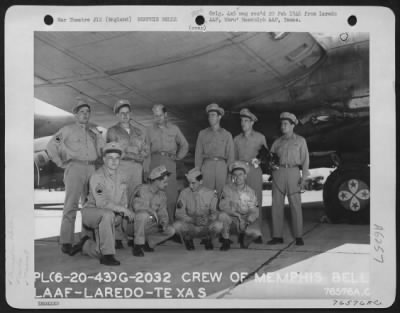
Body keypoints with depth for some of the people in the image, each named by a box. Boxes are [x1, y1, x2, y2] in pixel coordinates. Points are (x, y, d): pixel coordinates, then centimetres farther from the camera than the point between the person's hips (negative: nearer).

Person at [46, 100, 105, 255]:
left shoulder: (94, 130, 19)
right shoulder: (67, 130, 7)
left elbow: (102, 147, 24)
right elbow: (51, 146, 4)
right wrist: (60, 163, -2)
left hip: (91, 169, 4)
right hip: (74, 168, -4)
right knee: (71, 205, -10)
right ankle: (66, 242, -10)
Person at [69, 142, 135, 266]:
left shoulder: (122, 177, 3)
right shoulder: (97, 177, -19)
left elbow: (123, 200, 12)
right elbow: (101, 203, -29)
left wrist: (119, 215, -7)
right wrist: (123, 209, -27)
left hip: (106, 218, 6)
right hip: (91, 212, -6)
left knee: (100, 253, -7)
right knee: (108, 214, -39)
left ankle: (86, 244, 28)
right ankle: (108, 255, -28)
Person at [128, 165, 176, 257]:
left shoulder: (162, 195, 6)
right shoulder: (142, 189, -15)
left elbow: (163, 213, 7)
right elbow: (136, 205, -31)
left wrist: (164, 223, -13)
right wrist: (152, 210, -31)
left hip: (147, 226, 6)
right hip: (132, 224, -6)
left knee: (171, 231, -10)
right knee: (143, 214, -38)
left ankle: (147, 242, 8)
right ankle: (137, 246, -23)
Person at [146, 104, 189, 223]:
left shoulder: (174, 128, 12)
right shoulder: (150, 130, 12)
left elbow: (184, 145, 20)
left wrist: (178, 156, 6)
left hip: (169, 161, 0)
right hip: (155, 161, 0)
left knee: (171, 193, -6)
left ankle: (171, 221, -1)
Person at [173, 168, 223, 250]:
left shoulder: (211, 194, -6)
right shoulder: (184, 193, -5)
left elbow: (215, 213, -7)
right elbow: (179, 213, -11)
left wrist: (208, 219, -31)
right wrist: (192, 220, -30)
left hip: (206, 227, 0)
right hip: (190, 227, 0)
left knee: (218, 225, -31)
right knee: (177, 225, -31)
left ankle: (207, 240, 5)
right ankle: (188, 240, 5)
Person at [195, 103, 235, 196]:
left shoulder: (227, 135, 12)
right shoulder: (202, 133, 14)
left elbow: (231, 156, 10)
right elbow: (198, 154, 11)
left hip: (221, 166, 0)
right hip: (207, 166, 0)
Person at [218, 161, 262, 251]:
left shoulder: (250, 192, 0)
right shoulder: (227, 189, -3)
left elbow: (254, 211, -4)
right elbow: (222, 206, -15)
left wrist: (247, 221, -26)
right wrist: (238, 215, -27)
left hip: (246, 221, 1)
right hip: (232, 221, -1)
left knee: (256, 233, -27)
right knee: (222, 216, -32)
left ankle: (244, 240, 12)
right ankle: (226, 241, -6)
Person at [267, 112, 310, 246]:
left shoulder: (300, 140, 10)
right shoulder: (277, 142, 16)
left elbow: (305, 159, 6)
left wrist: (304, 177, -3)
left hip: (293, 172, -2)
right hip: (278, 172, 3)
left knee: (295, 204, -5)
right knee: (277, 204, 0)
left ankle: (299, 236, 1)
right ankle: (277, 236, 5)